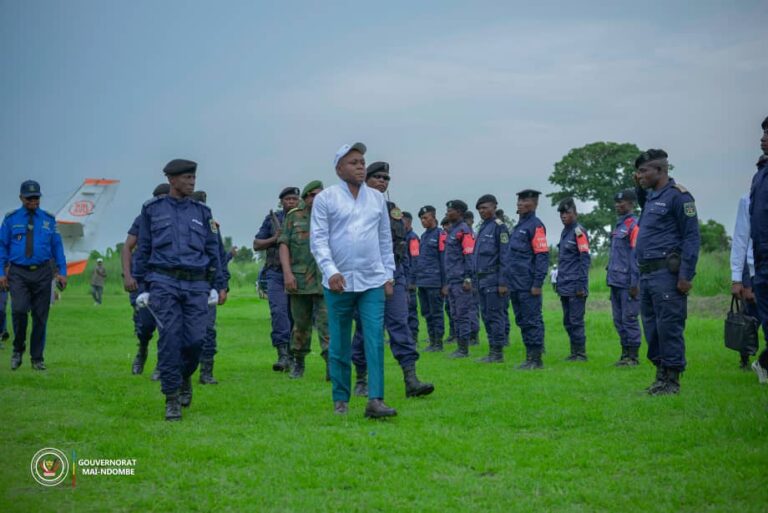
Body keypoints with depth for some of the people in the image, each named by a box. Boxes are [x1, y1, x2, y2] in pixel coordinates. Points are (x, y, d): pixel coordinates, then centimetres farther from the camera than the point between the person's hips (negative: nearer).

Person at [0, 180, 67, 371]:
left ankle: (37, 358, 13)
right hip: (18, 273, -1)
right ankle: (18, 349, 4)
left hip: (42, 273, 1)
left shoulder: (48, 219, 9)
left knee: (40, 316, 2)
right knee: (19, 310, -19)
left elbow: (57, 247, 11)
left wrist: (62, 272, 3)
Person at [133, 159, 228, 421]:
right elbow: (143, 249, 12)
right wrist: (140, 284, 8)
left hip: (196, 284, 2)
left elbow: (213, 250, 14)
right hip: (165, 282, -2)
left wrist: (221, 284, 9)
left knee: (195, 339, -6)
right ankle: (172, 398, -1)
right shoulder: (152, 209, 9)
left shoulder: (202, 212, 13)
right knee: (169, 338, -9)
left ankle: (184, 377, 25)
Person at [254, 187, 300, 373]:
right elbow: (256, 244, 11)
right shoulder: (272, 219, 9)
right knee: (278, 311, -14)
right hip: (276, 273, -1)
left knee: (293, 315, 4)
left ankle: (290, 354, 13)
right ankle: (282, 353, -18)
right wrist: (274, 239, -5)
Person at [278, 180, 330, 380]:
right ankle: (298, 363, 25)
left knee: (327, 323, -10)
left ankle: (332, 366, -15)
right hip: (300, 280, 0)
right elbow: (284, 245, 1)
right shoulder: (293, 217, 8)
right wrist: (287, 272, -11)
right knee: (301, 324, 9)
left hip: (325, 281, 0)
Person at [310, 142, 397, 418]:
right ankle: (341, 400, 17)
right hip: (339, 282, -2)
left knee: (375, 341, -9)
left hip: (373, 282, 2)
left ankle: (375, 400, -11)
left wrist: (389, 275, 10)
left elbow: (386, 240, 15)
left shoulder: (377, 198, 11)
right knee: (339, 345, 6)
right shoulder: (325, 198, 0)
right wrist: (330, 271, -18)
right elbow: (318, 239, -6)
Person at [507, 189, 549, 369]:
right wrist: (510, 283, 19)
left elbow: (542, 257, -15)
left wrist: (537, 284, -19)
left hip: (528, 286, -9)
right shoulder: (518, 227, 19)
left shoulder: (536, 226, -9)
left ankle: (536, 359, -1)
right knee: (522, 321, 12)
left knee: (532, 321, -5)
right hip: (516, 286, 9)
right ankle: (530, 356, 18)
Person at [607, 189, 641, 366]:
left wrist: (634, 283, -19)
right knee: (618, 319, 11)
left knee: (629, 319, -5)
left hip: (627, 283, -9)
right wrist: (610, 275, 18)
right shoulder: (618, 225, 18)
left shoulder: (634, 225, -10)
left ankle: (633, 356, 1)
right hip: (615, 282, 9)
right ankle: (625, 353, 18)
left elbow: (637, 256, -15)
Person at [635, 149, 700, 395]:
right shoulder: (650, 196, 20)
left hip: (666, 273, -9)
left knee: (669, 326, -6)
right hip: (646, 274, 9)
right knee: (651, 328, 11)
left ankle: (672, 380, -1)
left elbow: (691, 237, -12)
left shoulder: (678, 195, -7)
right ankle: (661, 375, 18)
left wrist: (685, 275, -17)